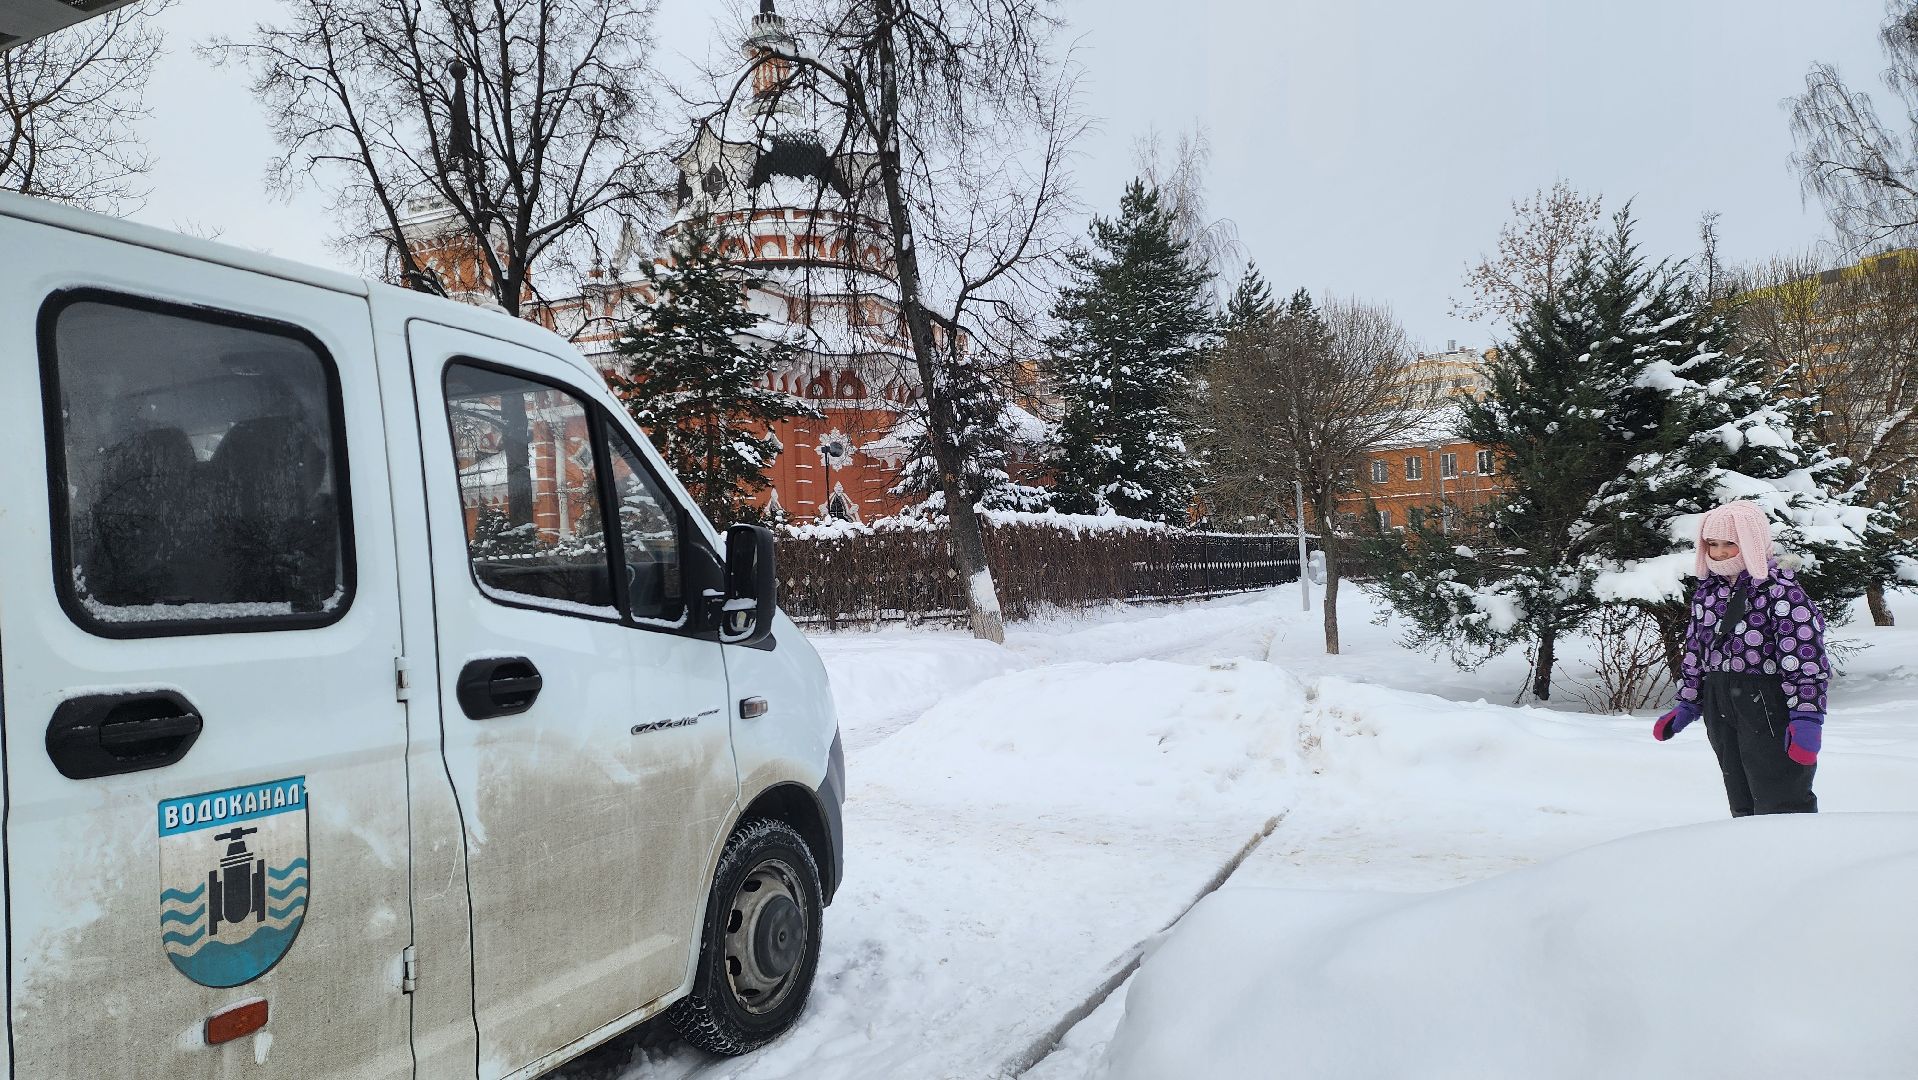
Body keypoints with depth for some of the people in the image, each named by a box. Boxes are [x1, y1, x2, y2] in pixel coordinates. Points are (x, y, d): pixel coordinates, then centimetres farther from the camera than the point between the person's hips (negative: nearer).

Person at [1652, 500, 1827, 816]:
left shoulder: (1782, 591, -12)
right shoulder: (1707, 591, 10)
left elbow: (1806, 658, -15)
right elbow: (1695, 649, 16)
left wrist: (1806, 719, -19)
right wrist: (1687, 704, 14)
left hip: (1768, 709, -7)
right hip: (1719, 706, 7)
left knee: (1779, 807, -4)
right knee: (1741, 803, 14)